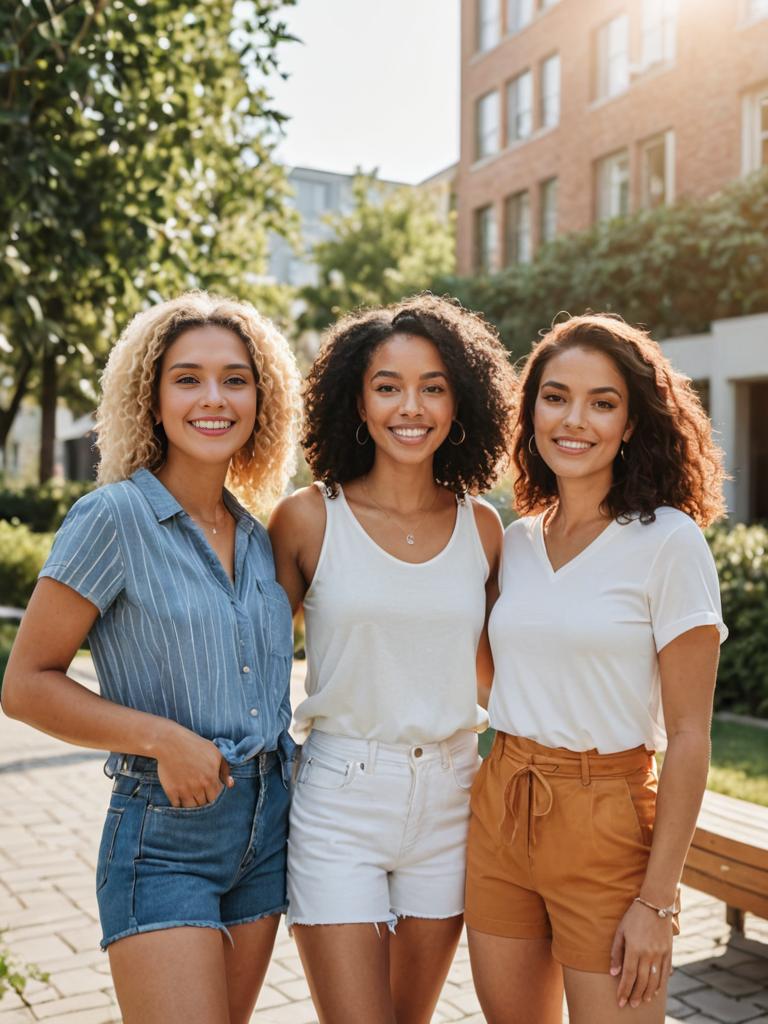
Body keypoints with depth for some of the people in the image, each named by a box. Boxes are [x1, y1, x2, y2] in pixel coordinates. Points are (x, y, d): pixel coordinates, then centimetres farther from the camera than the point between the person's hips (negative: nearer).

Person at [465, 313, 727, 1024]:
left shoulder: (669, 542, -11)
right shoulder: (516, 541, 5)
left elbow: (689, 736, -11)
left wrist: (657, 901, -13)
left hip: (606, 820, -5)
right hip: (499, 810, 5)